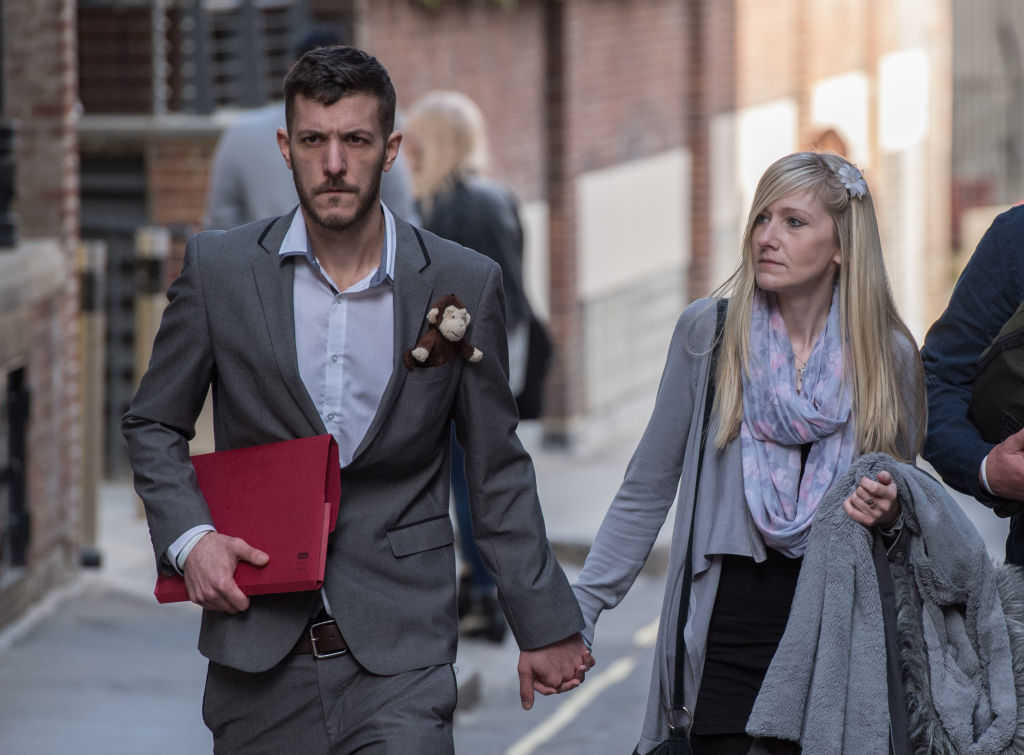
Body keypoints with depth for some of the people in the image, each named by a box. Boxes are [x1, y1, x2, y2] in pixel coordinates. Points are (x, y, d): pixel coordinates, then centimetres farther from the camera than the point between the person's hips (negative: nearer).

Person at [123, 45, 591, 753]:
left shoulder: (464, 284, 1)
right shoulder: (220, 269, 2)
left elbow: (497, 470, 10)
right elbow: (153, 425, 12)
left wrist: (546, 625, 12)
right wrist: (189, 537, -5)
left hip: (400, 651, -1)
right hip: (260, 653, 1)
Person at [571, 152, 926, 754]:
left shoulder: (889, 355, 4)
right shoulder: (709, 331, 0)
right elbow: (647, 490, 5)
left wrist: (889, 515, -8)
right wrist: (580, 609, 0)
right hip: (729, 626, -1)